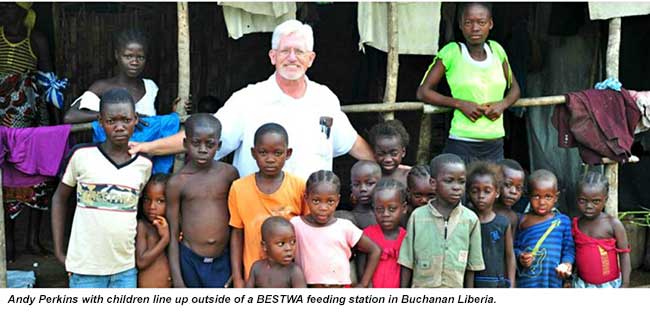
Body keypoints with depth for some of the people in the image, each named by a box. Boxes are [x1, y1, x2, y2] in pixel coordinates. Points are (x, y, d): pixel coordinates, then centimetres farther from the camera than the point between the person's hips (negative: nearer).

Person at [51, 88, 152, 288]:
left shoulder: (144, 165, 0)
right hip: (86, 267, -2)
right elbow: (59, 199, 5)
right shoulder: (82, 156, -8)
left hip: (126, 269, 3)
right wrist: (58, 250, 2)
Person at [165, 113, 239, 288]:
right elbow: (173, 234, -2)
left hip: (223, 260, 1)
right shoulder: (177, 182, -5)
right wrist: (177, 280, -5)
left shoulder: (229, 174, -1)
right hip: (190, 260, -1)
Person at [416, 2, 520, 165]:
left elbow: (514, 88, 18)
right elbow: (423, 92, -4)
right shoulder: (452, 52, -5)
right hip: (461, 144, -4)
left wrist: (502, 104, -4)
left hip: (495, 145, 4)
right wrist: (460, 104, -14)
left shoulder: (496, 49, 6)